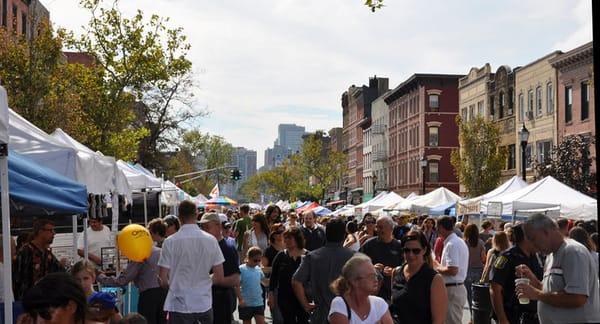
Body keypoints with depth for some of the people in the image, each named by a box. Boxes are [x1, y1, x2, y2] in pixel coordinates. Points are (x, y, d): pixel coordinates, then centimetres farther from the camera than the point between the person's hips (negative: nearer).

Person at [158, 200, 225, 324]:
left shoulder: (170, 242, -9)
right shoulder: (211, 240, -3)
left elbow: (163, 279, -8)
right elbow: (219, 278, -1)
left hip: (179, 305, -2)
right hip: (204, 304, 2)